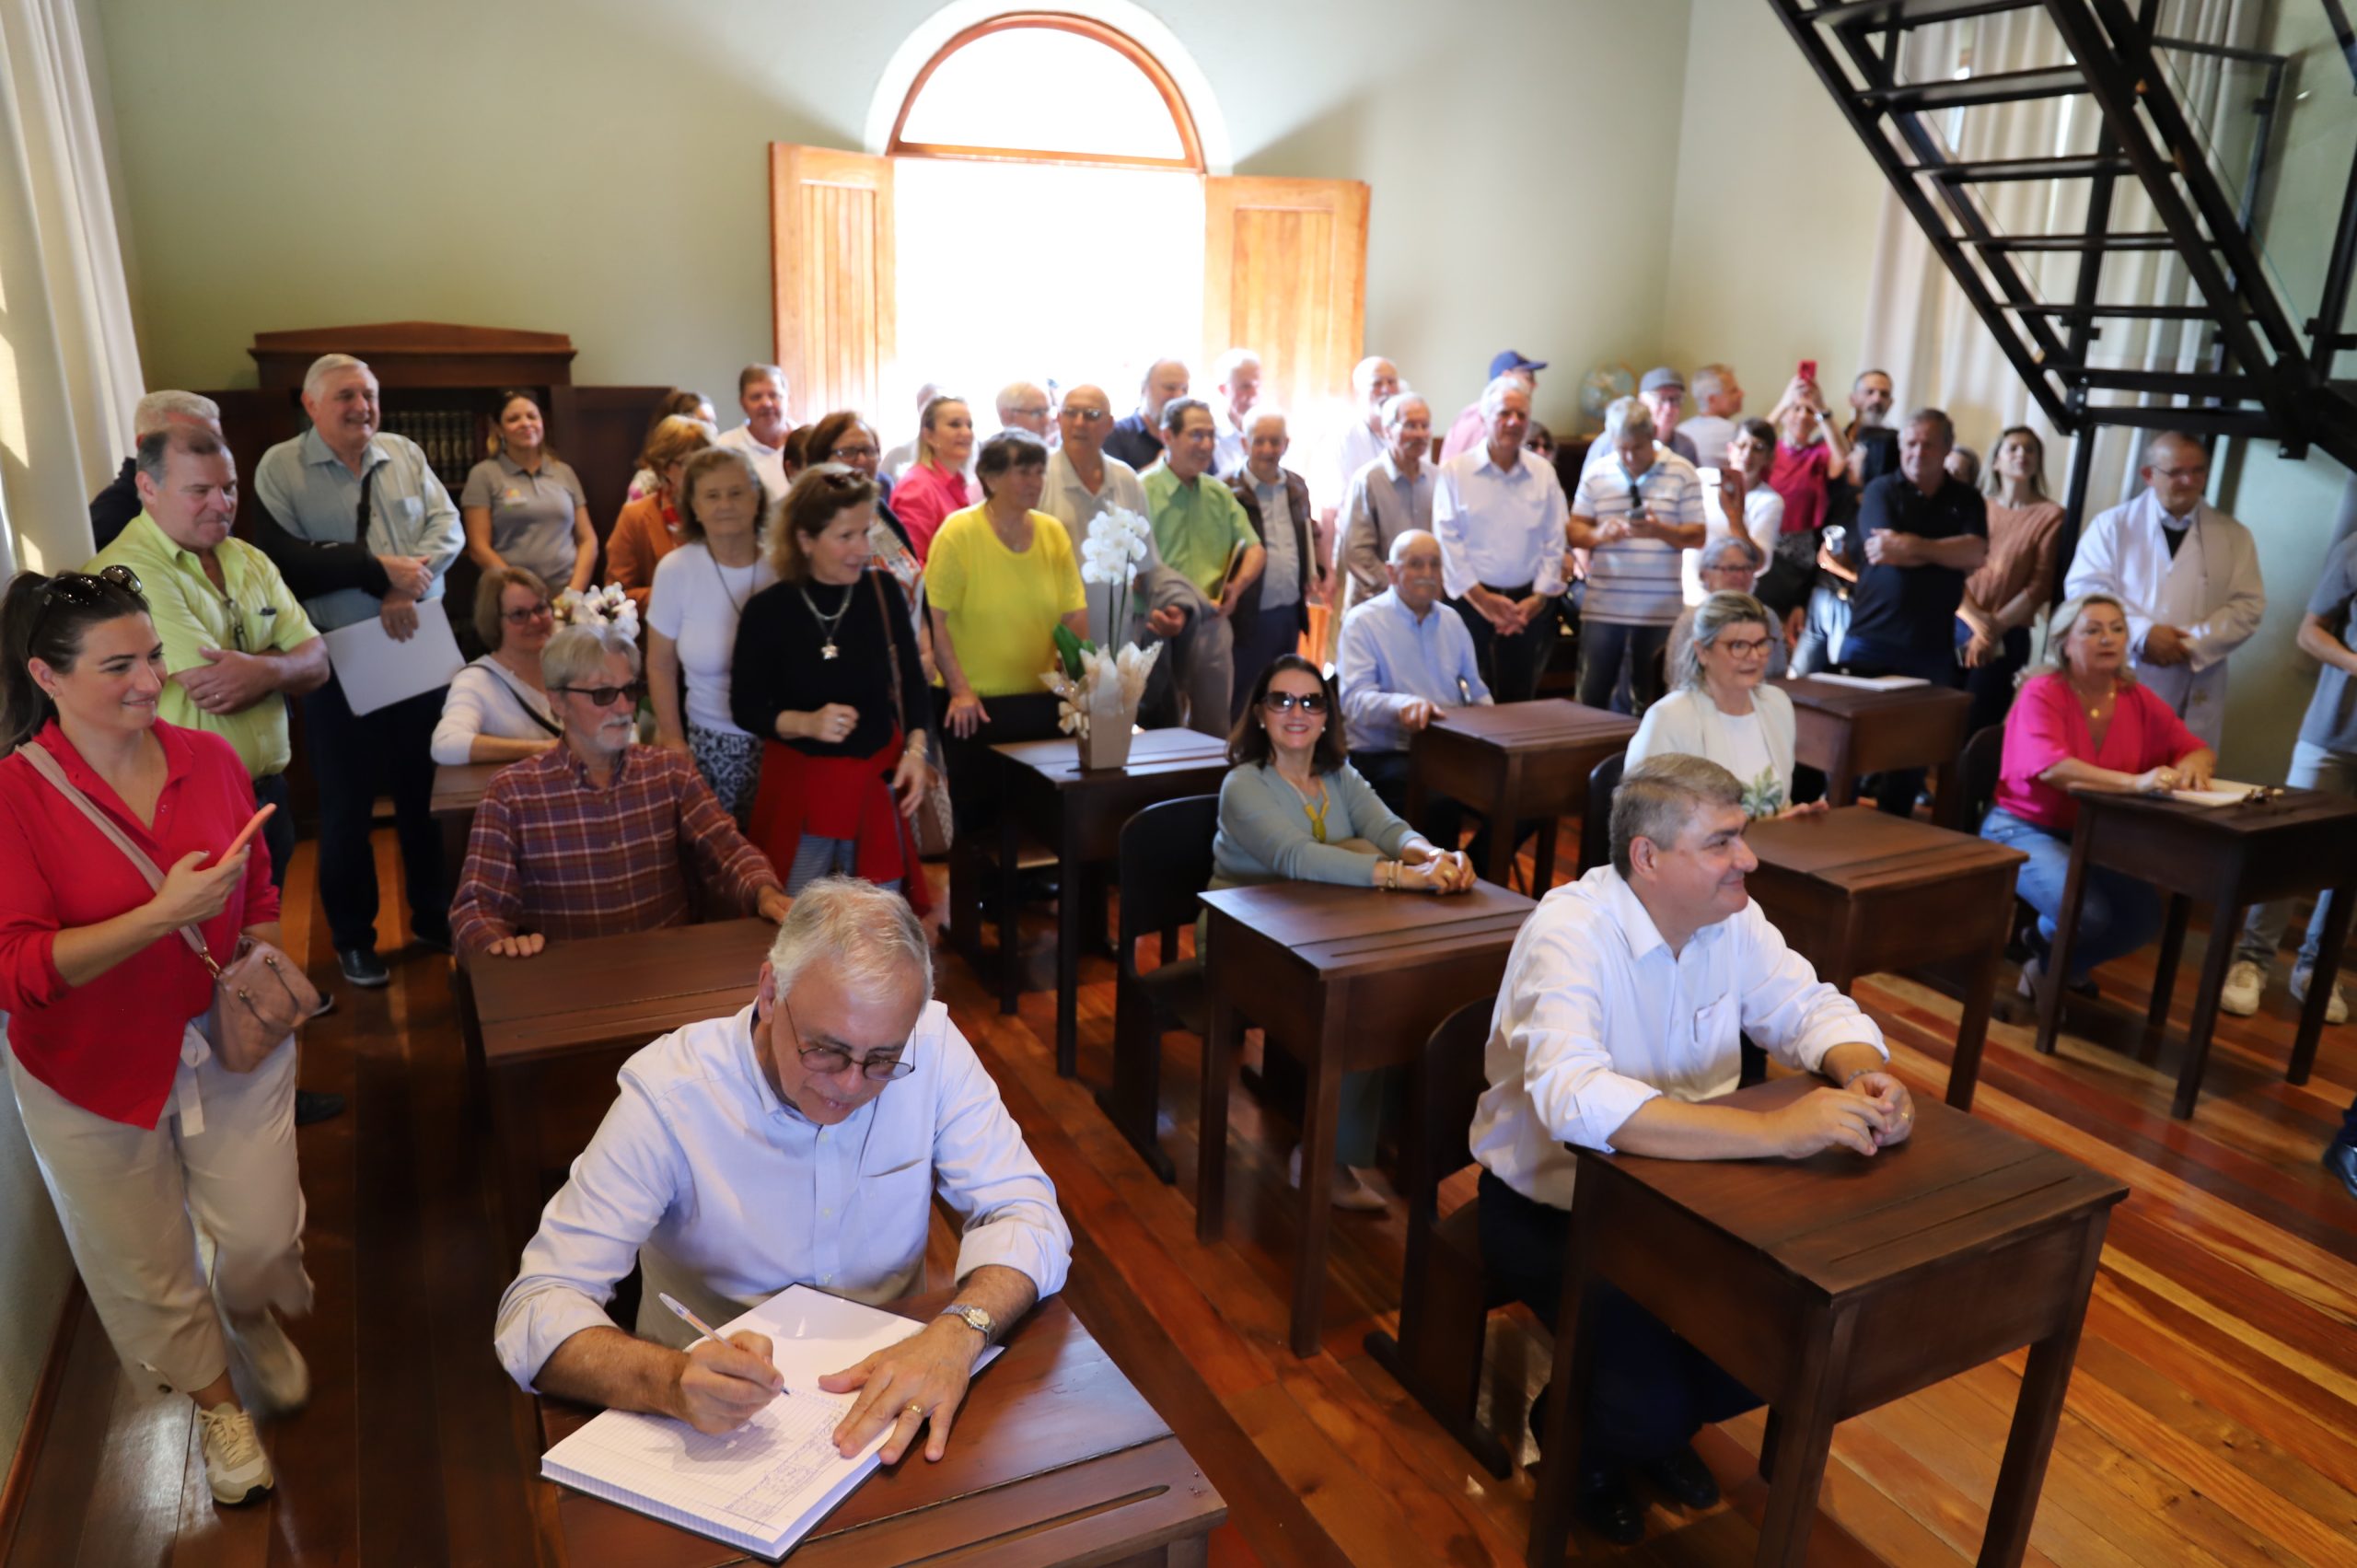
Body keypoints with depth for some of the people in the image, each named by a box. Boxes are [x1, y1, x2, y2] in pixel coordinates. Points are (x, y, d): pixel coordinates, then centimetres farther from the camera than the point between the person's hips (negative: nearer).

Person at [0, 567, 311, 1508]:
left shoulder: (209, 759, -5)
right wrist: (163, 916, -31)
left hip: (231, 1044, 2)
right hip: (95, 1076, -2)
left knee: (262, 1236, 8)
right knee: (149, 1268, 16)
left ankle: (255, 1320, 45)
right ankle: (216, 1405, 43)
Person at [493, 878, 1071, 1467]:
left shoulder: (932, 1045, -12)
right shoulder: (667, 1092, -19)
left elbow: (1025, 1215, -10)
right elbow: (537, 1313, -20)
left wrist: (957, 1334, -31)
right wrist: (672, 1382, -40)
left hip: (887, 1401, 0)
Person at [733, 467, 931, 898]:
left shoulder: (883, 591, -5)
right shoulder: (768, 610, -12)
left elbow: (911, 681, 5)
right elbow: (745, 708, -5)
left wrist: (915, 750, -8)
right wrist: (806, 722, -22)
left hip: (877, 781, 2)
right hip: (799, 786, -2)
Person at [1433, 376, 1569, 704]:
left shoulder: (1543, 474, 9)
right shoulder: (1455, 471, 0)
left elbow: (1554, 542, 8)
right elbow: (1447, 539, -5)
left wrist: (1539, 597, -2)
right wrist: (1481, 598, -9)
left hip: (1527, 605, 3)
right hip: (1470, 602, -3)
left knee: (1519, 698, 5)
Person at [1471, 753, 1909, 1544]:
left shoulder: (1729, 916, -6)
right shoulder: (1568, 934, -29)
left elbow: (1810, 1007, 0)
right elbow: (1575, 1101, -44)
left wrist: (1864, 1074, -24)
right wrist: (1773, 1130, -47)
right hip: (1550, 1205, -6)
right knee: (1650, 1403, -21)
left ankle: (1663, 1428, 25)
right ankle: (1582, 1446, 18)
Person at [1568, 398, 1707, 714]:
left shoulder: (1682, 473, 0)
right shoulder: (1596, 474, 7)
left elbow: (1698, 536, -2)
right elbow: (1575, 531, 7)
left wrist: (1660, 531, -20)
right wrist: (1598, 534, -15)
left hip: (1661, 609, -2)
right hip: (1602, 607, 2)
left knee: (1651, 699, 5)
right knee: (1592, 696, 2)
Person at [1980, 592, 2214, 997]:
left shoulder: (2138, 700, 2)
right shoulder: (2041, 694, -17)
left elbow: (2196, 748, 4)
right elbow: (2051, 768, -32)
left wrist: (2191, 765, -23)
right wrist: (2136, 782, -46)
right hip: (2024, 830, -6)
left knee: (2145, 917, -13)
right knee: (2090, 915, -28)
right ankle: (2042, 944, 10)